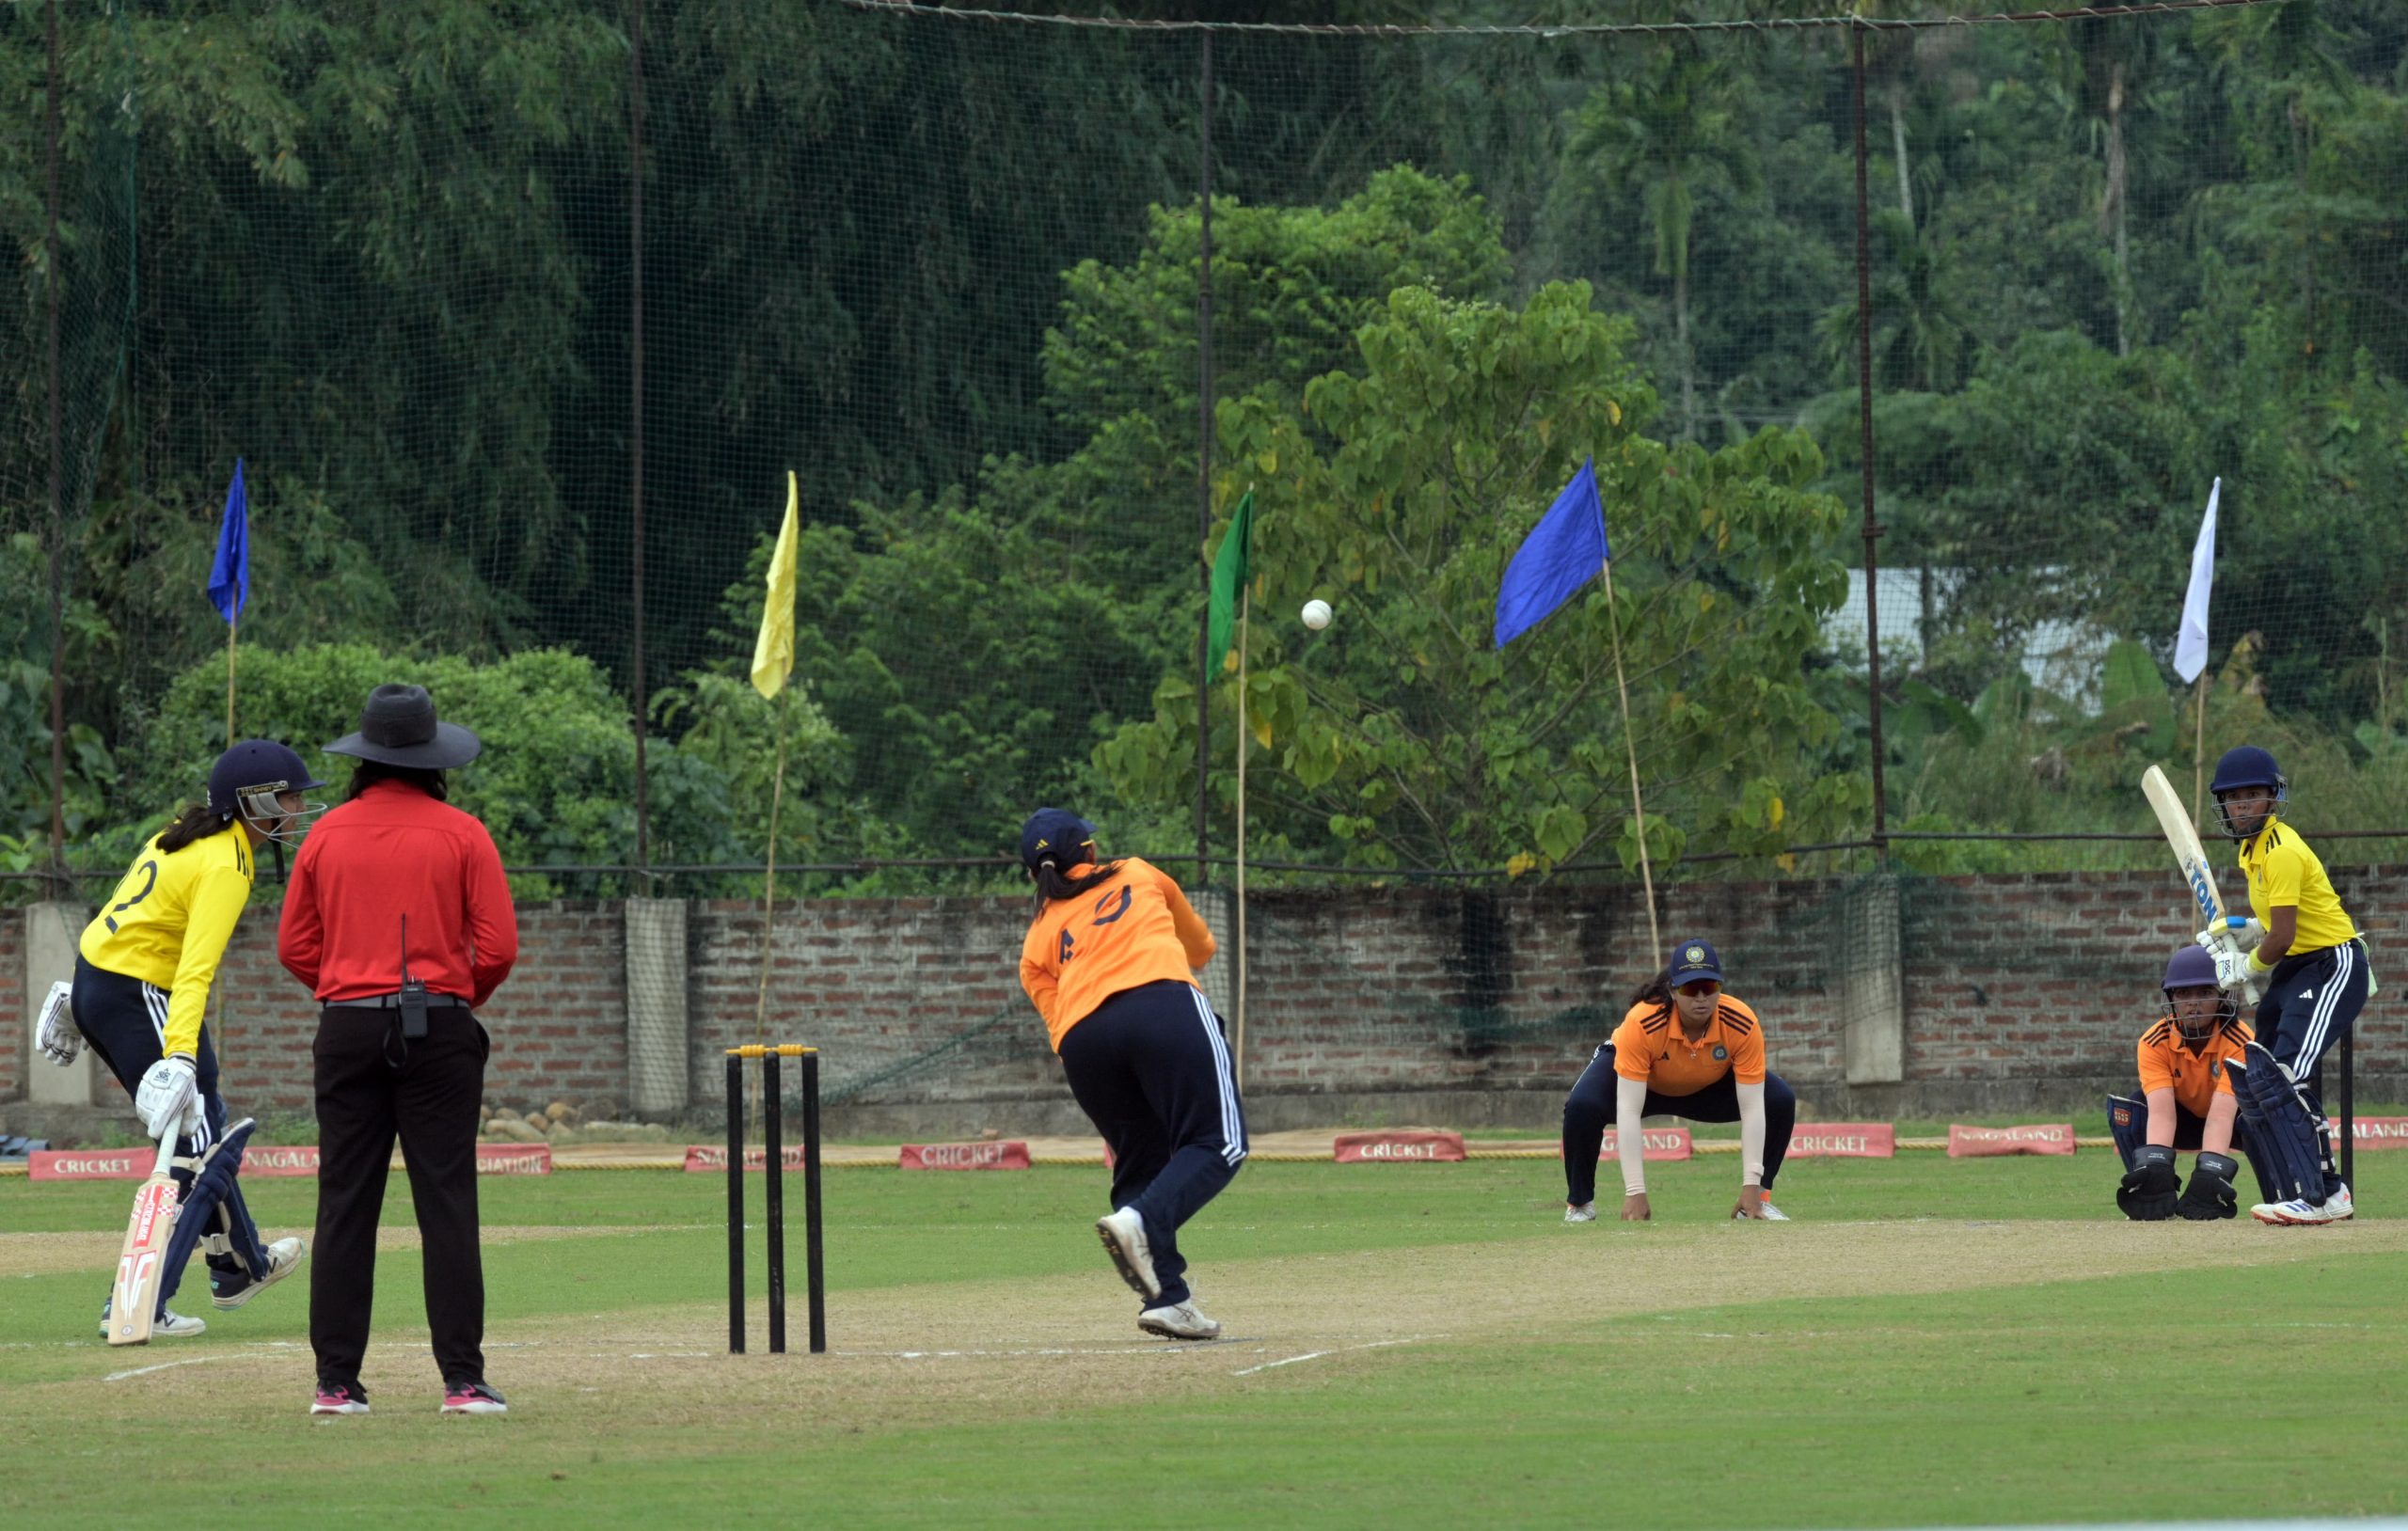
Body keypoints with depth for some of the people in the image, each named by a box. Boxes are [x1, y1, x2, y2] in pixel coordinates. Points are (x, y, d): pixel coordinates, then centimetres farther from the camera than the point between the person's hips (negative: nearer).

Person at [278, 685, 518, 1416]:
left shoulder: (327, 835, 5)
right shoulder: (461, 834, -2)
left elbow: (295, 948, 8)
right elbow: (498, 947, -5)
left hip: (347, 1028, 2)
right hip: (439, 1032, -2)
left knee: (345, 1208, 4)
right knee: (445, 1205, -2)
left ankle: (337, 1381, 3)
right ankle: (463, 1379, -5)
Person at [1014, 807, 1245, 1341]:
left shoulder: (1037, 941, 28)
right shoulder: (1139, 875, 29)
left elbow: (1057, 1024, 16)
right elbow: (1200, 946, 43)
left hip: (1081, 1038, 3)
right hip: (1166, 1006, -3)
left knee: (1141, 1161, 15)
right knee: (1217, 1142, -6)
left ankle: (1167, 1296, 2)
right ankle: (1143, 1223, -33)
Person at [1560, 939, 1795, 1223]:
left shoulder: (1743, 1026, -33)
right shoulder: (1641, 1024, -40)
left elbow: (1752, 1108, -28)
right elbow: (1628, 1111, -40)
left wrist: (1751, 1186, -34)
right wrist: (1635, 1192, -43)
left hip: (1709, 1087, 3)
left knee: (1781, 1101, -20)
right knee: (1582, 1106, -34)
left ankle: (1759, 1199, -1)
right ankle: (1579, 1204, -9)